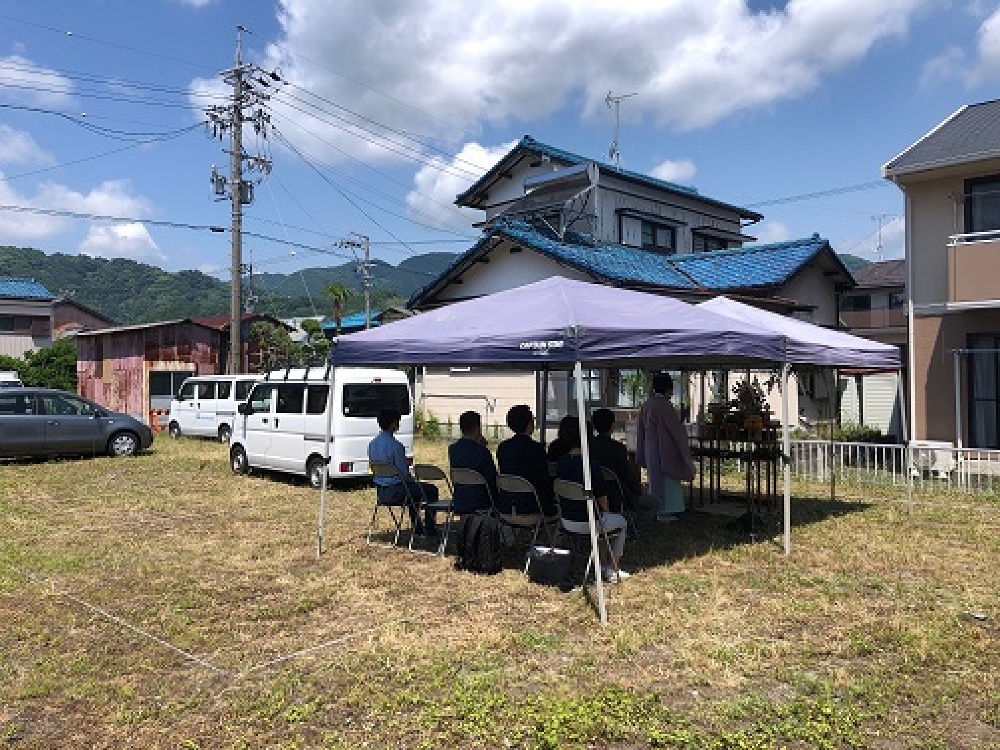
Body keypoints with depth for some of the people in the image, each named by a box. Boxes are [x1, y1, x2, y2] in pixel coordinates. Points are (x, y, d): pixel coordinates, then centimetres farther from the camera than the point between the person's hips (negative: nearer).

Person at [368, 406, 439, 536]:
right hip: (395, 491, -8)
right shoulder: (396, 445, -23)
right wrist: (413, 480, 4)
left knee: (413, 487, 35)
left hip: (380, 491, 8)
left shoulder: (372, 444, 2)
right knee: (431, 490, 11)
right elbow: (404, 474, -19)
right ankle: (430, 529, 17)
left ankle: (417, 528, 41)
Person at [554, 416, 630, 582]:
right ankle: (612, 570, 26)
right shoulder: (590, 465, -22)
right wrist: (605, 511, 9)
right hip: (588, 522, -6)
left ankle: (598, 565, 39)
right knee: (621, 523, 23)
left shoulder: (561, 463, -3)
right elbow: (602, 498, -14)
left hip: (566, 521, 7)